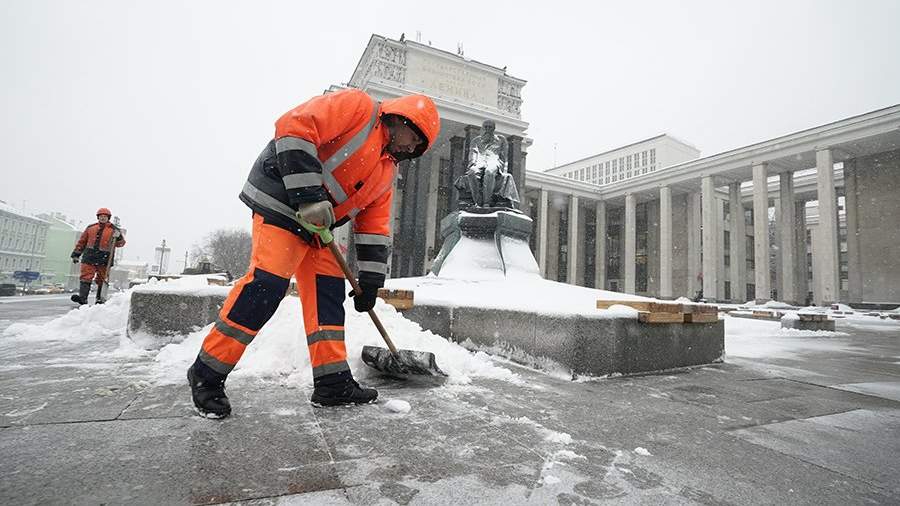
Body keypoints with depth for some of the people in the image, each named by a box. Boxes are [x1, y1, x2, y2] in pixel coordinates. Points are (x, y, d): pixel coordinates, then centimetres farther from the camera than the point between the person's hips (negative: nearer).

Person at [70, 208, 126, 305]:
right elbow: (82, 241, 18)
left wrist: (118, 237, -21)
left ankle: (100, 298, 12)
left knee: (102, 279, 5)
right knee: (86, 277, -7)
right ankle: (82, 297, -12)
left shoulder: (113, 229, 7)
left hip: (104, 258, -2)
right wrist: (76, 254, 16)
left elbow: (121, 243, 1)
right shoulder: (90, 227, 14)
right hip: (90, 256, 2)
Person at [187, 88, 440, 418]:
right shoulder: (357, 106, -6)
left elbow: (374, 226, 13)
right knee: (268, 282, -16)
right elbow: (294, 126, -20)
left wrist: (370, 280, 7)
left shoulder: (387, 170, 16)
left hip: (319, 225, 9)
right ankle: (207, 374, 0)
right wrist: (308, 196, -27)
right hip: (282, 198, -9)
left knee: (328, 291, 3)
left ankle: (333, 382, 9)